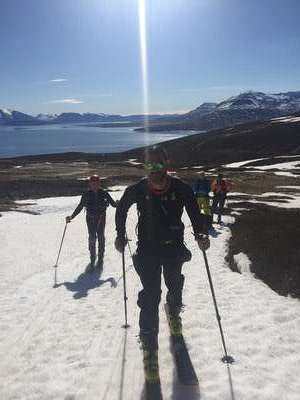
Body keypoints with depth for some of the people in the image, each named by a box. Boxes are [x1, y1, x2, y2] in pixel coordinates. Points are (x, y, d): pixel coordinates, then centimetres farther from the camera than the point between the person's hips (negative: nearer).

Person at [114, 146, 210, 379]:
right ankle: (150, 346, 4)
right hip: (147, 249, -1)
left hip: (174, 248, 1)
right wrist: (121, 235, 3)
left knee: (175, 285, 21)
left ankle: (174, 312, 55)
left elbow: (194, 213, -3)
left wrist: (200, 234, -20)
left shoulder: (181, 189, -14)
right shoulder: (137, 190, -12)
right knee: (150, 296, -6)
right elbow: (121, 209, 7)